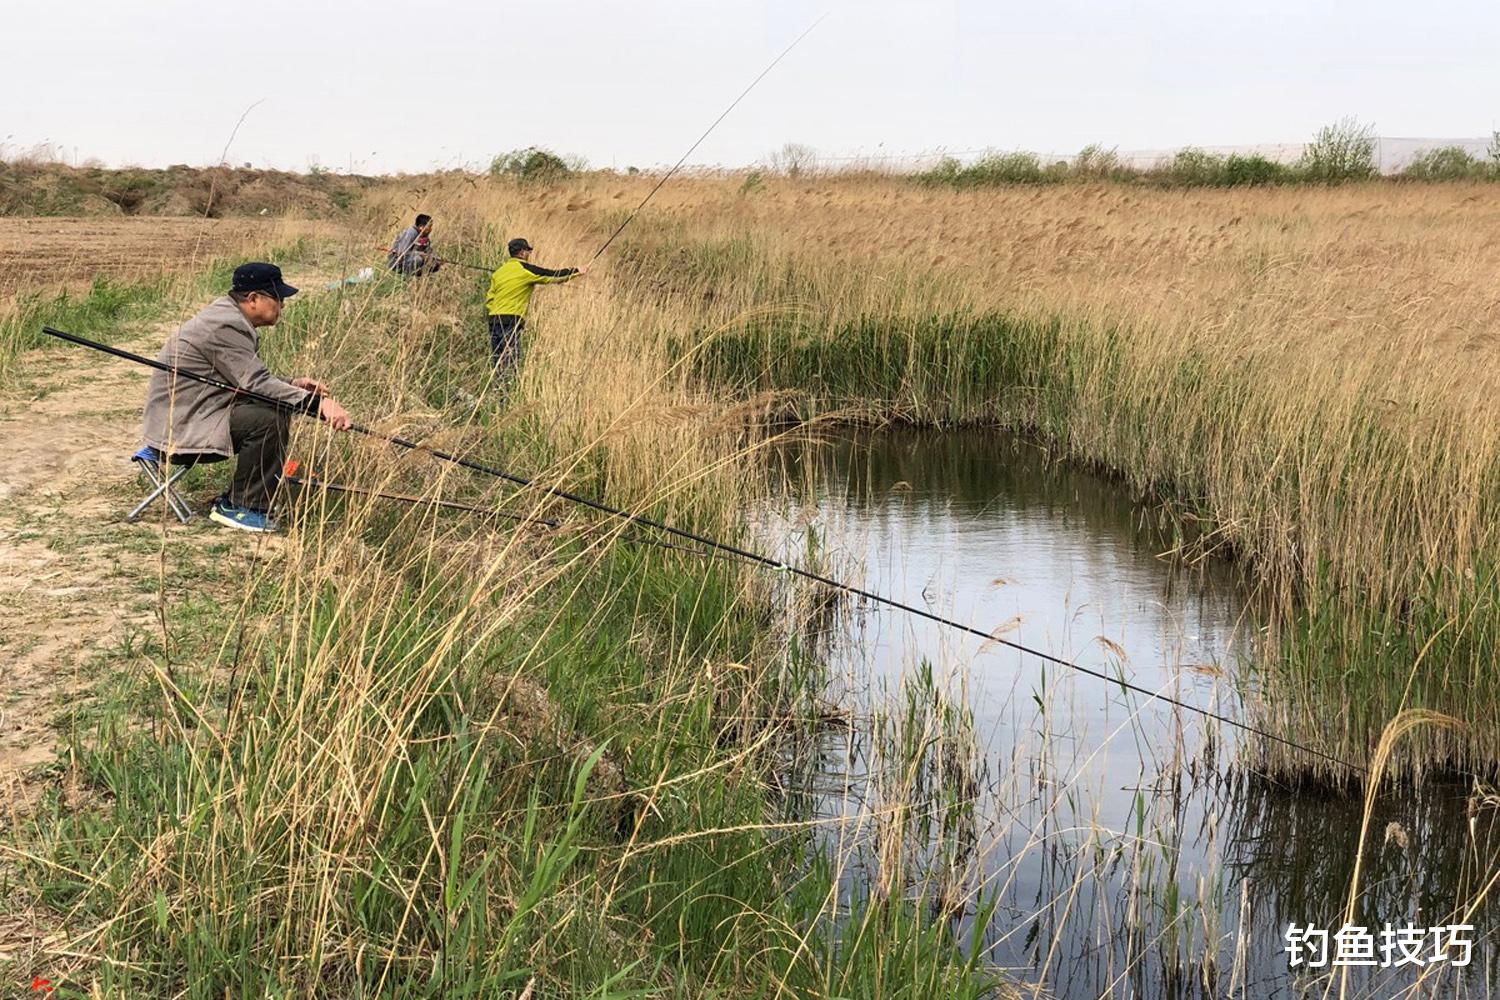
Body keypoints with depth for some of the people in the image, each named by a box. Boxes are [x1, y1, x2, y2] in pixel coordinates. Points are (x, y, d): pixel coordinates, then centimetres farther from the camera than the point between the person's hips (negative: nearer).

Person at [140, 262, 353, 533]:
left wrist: (293, 385, 2)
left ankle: (236, 499, 11)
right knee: (269, 419, -23)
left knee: (280, 408, 8)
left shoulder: (230, 316, 13)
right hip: (180, 426, -11)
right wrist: (317, 402, -34)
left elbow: (249, 379, 19)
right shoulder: (225, 325, -20)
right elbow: (255, 383, -28)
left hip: (195, 413, 11)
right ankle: (237, 507, -11)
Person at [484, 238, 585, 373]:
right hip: (511, 320, -7)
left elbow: (488, 301, 14)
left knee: (499, 364, 9)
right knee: (511, 363, -9)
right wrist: (576, 271, 19)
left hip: (494, 320, 7)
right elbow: (555, 276, 5)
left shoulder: (499, 271, 16)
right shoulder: (526, 269, -3)